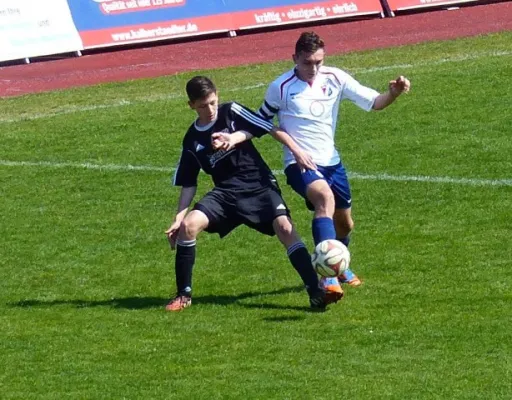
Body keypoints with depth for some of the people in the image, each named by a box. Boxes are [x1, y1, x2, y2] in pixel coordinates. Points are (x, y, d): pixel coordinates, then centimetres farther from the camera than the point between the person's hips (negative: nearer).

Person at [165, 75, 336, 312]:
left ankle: (316, 292, -28)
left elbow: (270, 129, -4)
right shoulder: (192, 141, 7)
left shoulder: (231, 113, -2)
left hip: (259, 184, -2)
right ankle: (183, 295, -6)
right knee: (189, 224, -20)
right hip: (226, 192, 2)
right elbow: (188, 185, 12)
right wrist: (178, 218, 2)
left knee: (284, 226, -26)